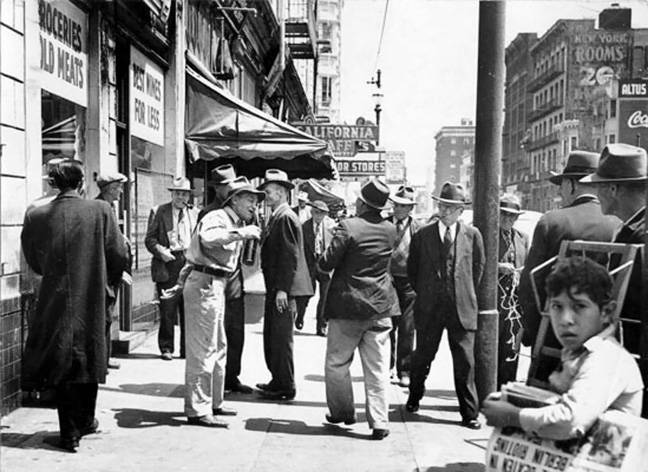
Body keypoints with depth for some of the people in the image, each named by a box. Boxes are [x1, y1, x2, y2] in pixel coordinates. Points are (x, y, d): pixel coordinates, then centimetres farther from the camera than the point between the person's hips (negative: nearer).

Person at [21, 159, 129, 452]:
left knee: (62, 362, 9)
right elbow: (119, 255, -6)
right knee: (88, 359, 16)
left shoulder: (36, 216, -5)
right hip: (91, 299, -1)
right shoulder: (100, 211, -10)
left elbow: (32, 261, 8)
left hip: (54, 299, 1)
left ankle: (70, 433, 13)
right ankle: (86, 422, 30)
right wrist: (109, 280, 15)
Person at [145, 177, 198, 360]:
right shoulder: (159, 212, 5)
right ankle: (166, 348, 12)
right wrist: (160, 250, -15)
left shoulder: (195, 214, 14)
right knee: (167, 309, -1)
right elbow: (150, 239, 2)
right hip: (168, 264, -3)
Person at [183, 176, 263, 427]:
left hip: (217, 286, 11)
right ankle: (198, 410, -2)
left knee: (218, 347, 18)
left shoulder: (236, 224, 18)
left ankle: (213, 403, 29)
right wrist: (240, 233, -34)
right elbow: (207, 238, -36)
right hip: (204, 284, -11)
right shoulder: (217, 218, -13)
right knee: (203, 350, -7)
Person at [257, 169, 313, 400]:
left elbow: (290, 256, -20)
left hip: (283, 290, -10)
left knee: (281, 339, -3)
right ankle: (277, 381, 28)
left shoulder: (286, 218, -14)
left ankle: (286, 388, 7)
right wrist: (275, 288, 18)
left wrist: (282, 289, -22)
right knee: (271, 337, 17)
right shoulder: (275, 217, 17)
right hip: (274, 288, 10)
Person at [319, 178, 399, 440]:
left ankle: (342, 413, 26)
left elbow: (326, 264, -14)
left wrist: (323, 259, 9)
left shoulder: (348, 227, -15)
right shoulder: (390, 230, 1)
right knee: (377, 369, 7)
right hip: (380, 306, 4)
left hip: (348, 305, -4)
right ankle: (379, 423, 8)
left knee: (337, 364, 15)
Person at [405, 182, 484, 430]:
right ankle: (414, 398, 36)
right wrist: (423, 294, 10)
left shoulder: (472, 235, 2)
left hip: (462, 307, 0)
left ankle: (469, 413, 12)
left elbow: (478, 267, 12)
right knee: (422, 357, 13)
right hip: (429, 308, 1)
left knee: (465, 362, 1)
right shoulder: (422, 235, 2)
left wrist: (467, 294, 11)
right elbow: (412, 269, 11)